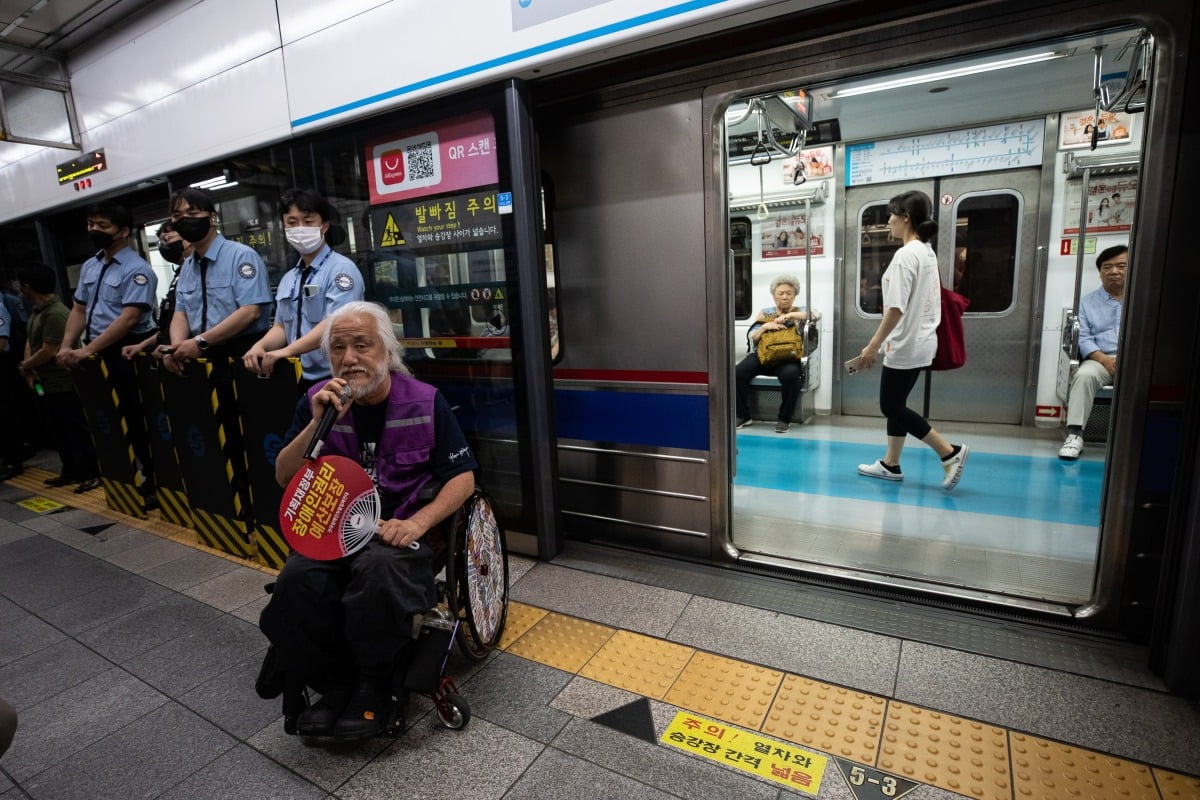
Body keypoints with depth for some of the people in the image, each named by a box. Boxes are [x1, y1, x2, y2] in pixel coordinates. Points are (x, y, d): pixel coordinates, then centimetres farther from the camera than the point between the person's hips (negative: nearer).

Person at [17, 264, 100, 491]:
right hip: (44, 384, 10)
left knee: (76, 430, -3)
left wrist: (25, 365, -5)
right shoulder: (38, 311, 11)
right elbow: (30, 342, 13)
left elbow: (48, 352, -22)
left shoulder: (56, 313, -20)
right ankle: (70, 471, 25)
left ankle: (91, 474, 4)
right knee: (57, 432, 15)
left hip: (62, 385, -10)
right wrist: (30, 369, -3)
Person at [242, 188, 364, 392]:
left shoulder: (341, 268, -10)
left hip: (334, 380, -7)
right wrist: (260, 345, -6)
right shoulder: (287, 279, 14)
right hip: (298, 379, 7)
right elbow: (282, 325, 14)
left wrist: (288, 350, -27)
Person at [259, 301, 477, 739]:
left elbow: (463, 478, -4)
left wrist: (417, 523, -20)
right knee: (296, 580, -26)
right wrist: (318, 423, -15)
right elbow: (283, 477, 2)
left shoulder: (425, 401, -6)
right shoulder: (317, 401, 3)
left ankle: (373, 686, -7)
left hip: (401, 530, -3)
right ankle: (334, 684, 0)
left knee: (378, 568, -34)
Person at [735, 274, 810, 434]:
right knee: (738, 372, -26)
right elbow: (753, 338, 8)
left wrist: (790, 315, -20)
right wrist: (765, 326, -12)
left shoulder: (799, 312, 12)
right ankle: (743, 416, -10)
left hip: (788, 358, -2)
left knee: (790, 374, -38)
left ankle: (784, 419, -19)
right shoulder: (765, 313, 16)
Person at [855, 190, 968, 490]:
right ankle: (890, 464, 21)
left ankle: (950, 452, 2)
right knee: (896, 404, 14)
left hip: (906, 345, -10)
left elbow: (896, 308, -23)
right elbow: (919, 302, 16)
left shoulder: (906, 254, -17)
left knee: (890, 406, -1)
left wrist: (873, 345, -20)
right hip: (920, 342, 10)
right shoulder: (927, 252, 13)